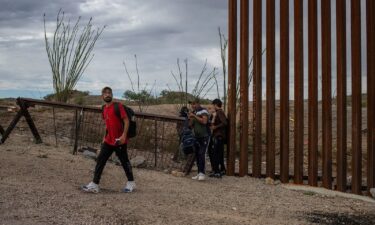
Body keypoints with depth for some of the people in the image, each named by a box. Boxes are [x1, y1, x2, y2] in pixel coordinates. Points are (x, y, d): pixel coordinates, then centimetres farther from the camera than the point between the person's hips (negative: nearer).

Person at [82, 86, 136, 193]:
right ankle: (94, 185, 2)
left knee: (124, 161, 6)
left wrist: (124, 135, -23)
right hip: (108, 141, 7)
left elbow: (126, 120, -15)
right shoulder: (104, 108, 10)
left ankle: (131, 183, 22)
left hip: (119, 141, -7)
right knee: (100, 161, 0)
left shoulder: (117, 106, -11)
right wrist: (105, 137, 18)